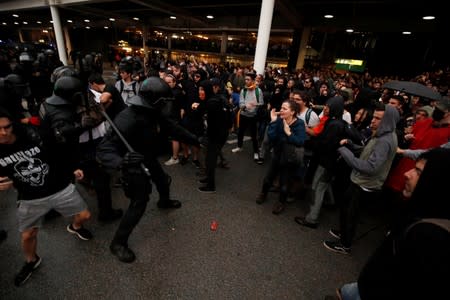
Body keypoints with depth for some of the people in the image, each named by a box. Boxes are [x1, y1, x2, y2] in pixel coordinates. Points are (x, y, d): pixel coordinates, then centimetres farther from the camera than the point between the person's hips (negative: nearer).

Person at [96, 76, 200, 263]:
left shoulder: (154, 112, -13)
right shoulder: (128, 119, -36)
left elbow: (173, 128, -2)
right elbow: (104, 148, -36)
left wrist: (196, 141, 0)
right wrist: (120, 161, -57)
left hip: (149, 158, 8)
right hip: (134, 164, -8)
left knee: (163, 180, 28)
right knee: (139, 202, -8)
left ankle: (164, 201, 63)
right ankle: (118, 242, 14)